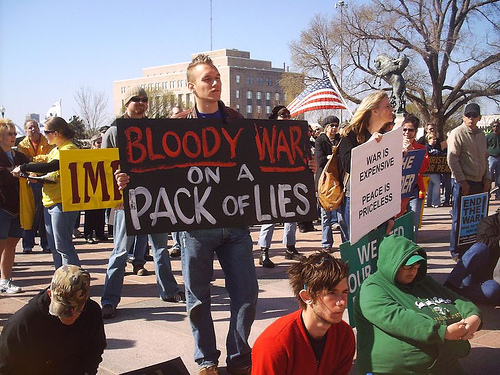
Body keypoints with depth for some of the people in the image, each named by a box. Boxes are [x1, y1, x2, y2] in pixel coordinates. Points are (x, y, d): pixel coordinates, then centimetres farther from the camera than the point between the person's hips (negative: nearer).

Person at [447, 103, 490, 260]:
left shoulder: (481, 135, 14)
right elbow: (452, 159, -13)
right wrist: (462, 181, -15)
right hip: (464, 183, -7)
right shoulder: (457, 133, -8)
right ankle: (456, 252, 8)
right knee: (460, 218, -1)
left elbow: (485, 158, 21)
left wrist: (487, 179, 10)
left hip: (480, 182, 7)